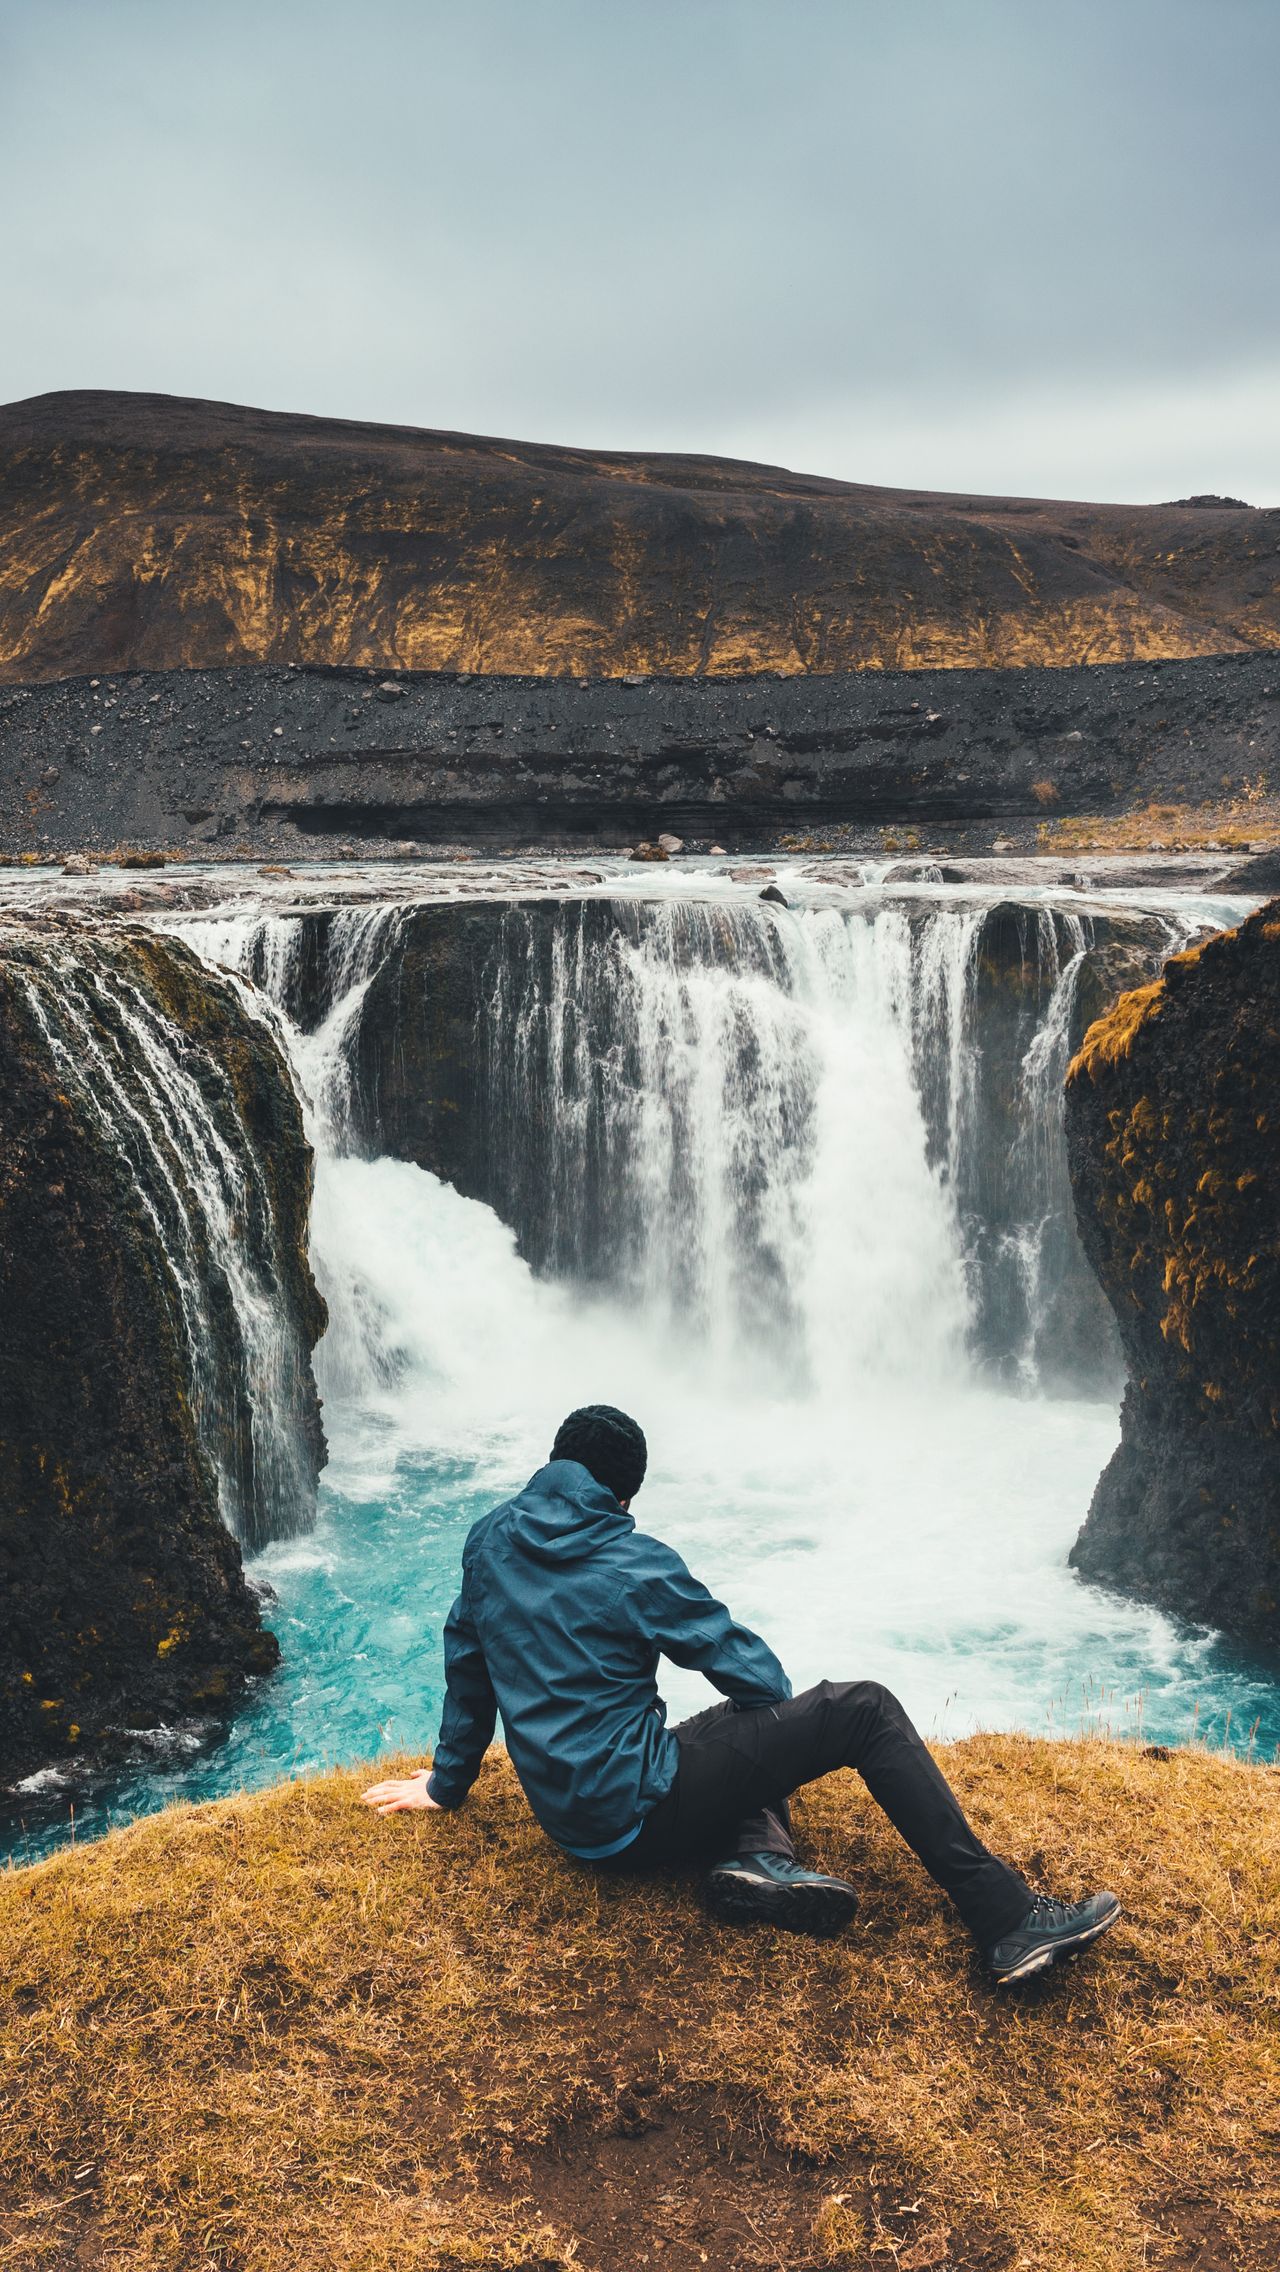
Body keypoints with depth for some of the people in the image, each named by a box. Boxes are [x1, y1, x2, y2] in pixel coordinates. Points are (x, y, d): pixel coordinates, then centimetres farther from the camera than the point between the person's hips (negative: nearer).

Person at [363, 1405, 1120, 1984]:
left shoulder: (490, 1541, 4)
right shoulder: (634, 1565, -14)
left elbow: (467, 1661, 15)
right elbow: (752, 1667, -6)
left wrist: (448, 1782, 30)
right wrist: (792, 1713, 17)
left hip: (567, 1816, 8)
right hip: (637, 1813, -7)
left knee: (752, 1721, 28)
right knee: (864, 1709, -4)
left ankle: (758, 1857, -2)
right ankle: (1007, 1918, -8)